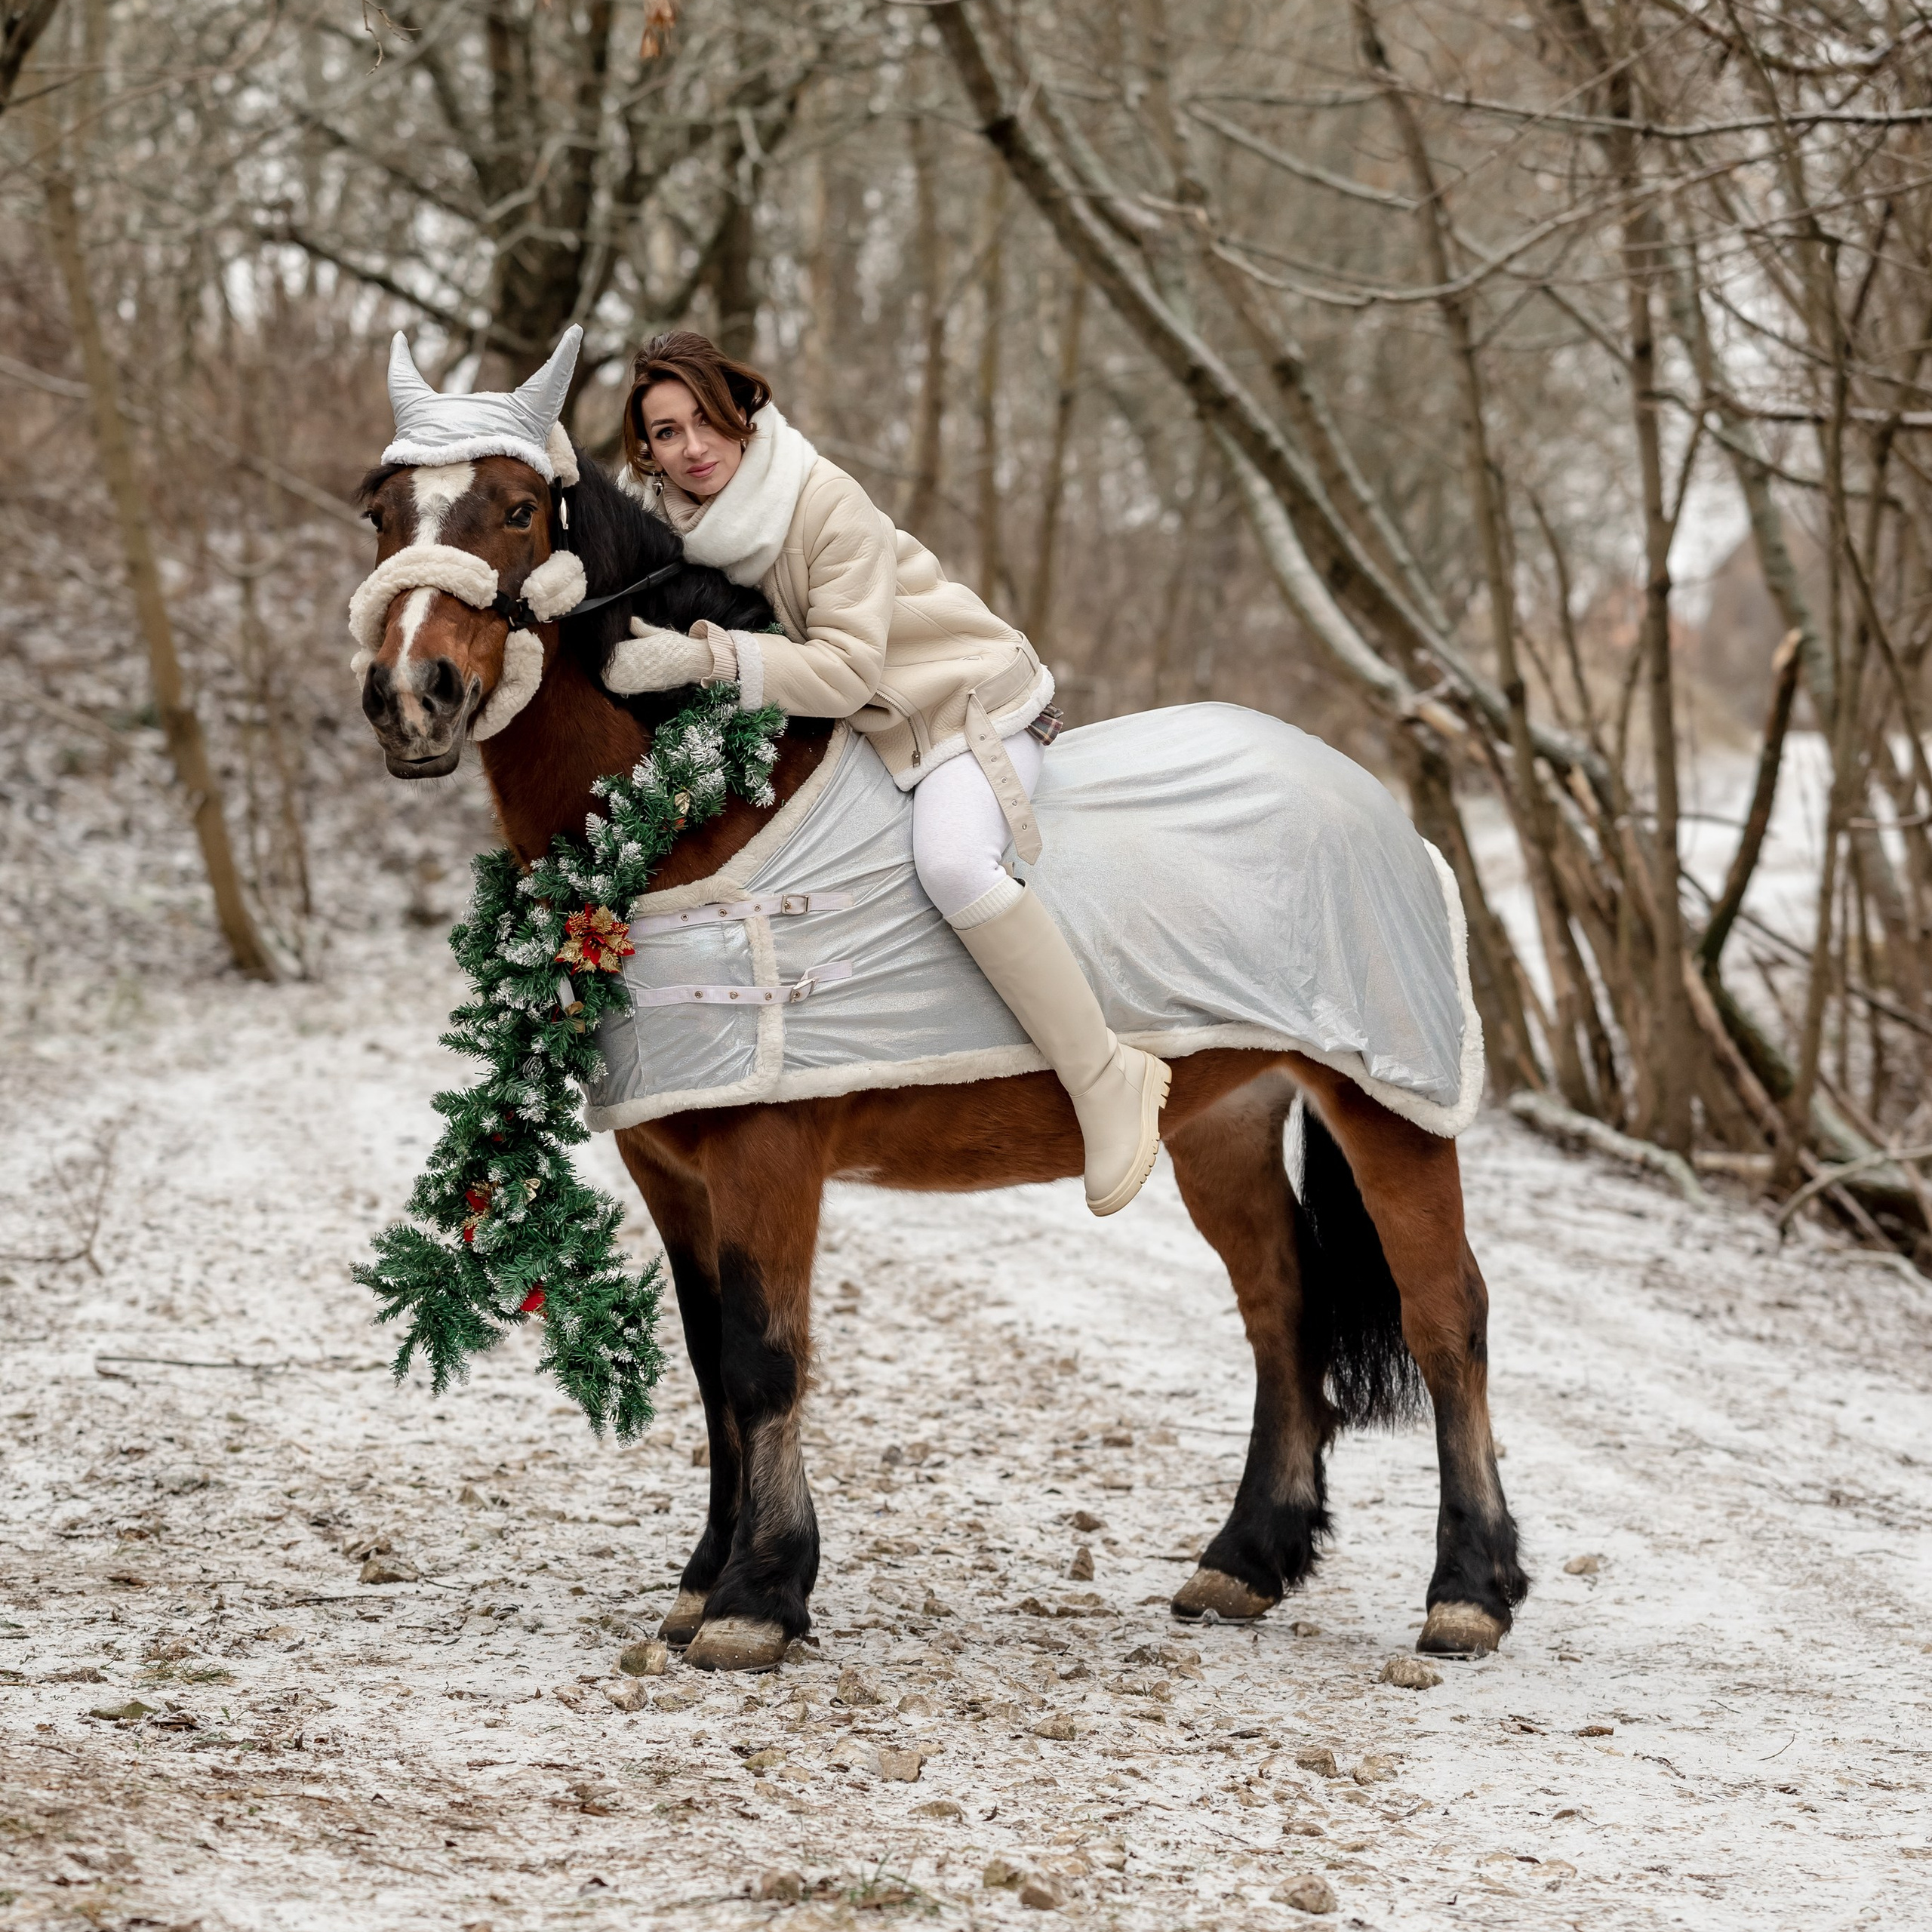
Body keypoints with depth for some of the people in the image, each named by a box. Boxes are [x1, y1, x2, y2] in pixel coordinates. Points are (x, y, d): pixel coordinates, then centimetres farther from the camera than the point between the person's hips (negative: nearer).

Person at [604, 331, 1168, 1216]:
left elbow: (846, 669, -29)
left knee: (952, 861, -34)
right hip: (858, 734, 8)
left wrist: (704, 656, -39)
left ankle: (1111, 1084, -23)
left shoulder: (829, 504, -25)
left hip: (971, 703, -8)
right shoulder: (658, 509, -6)